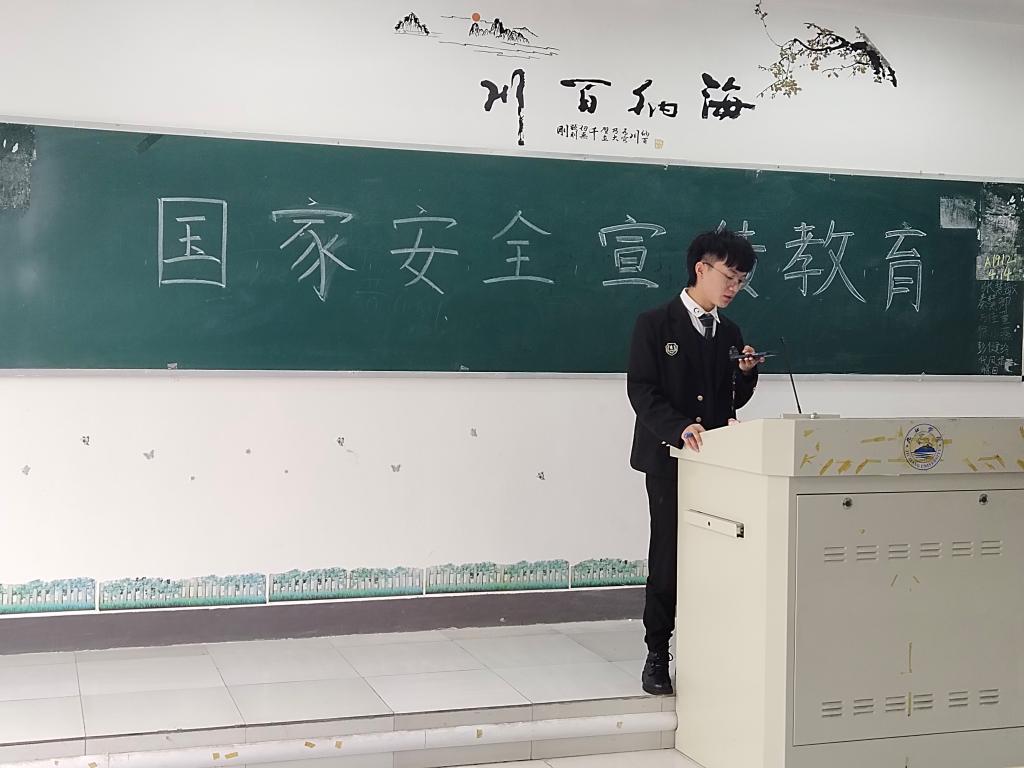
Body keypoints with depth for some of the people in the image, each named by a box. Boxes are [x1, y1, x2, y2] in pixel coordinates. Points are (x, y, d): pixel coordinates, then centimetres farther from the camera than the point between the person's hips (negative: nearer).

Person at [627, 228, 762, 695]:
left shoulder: (730, 333, 15)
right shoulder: (655, 324, -2)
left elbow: (735, 400, 18)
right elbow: (641, 391, -11)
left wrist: (746, 372, -2)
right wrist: (680, 428, -25)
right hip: (669, 457, -5)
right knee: (668, 556, -3)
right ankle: (657, 654, 9)